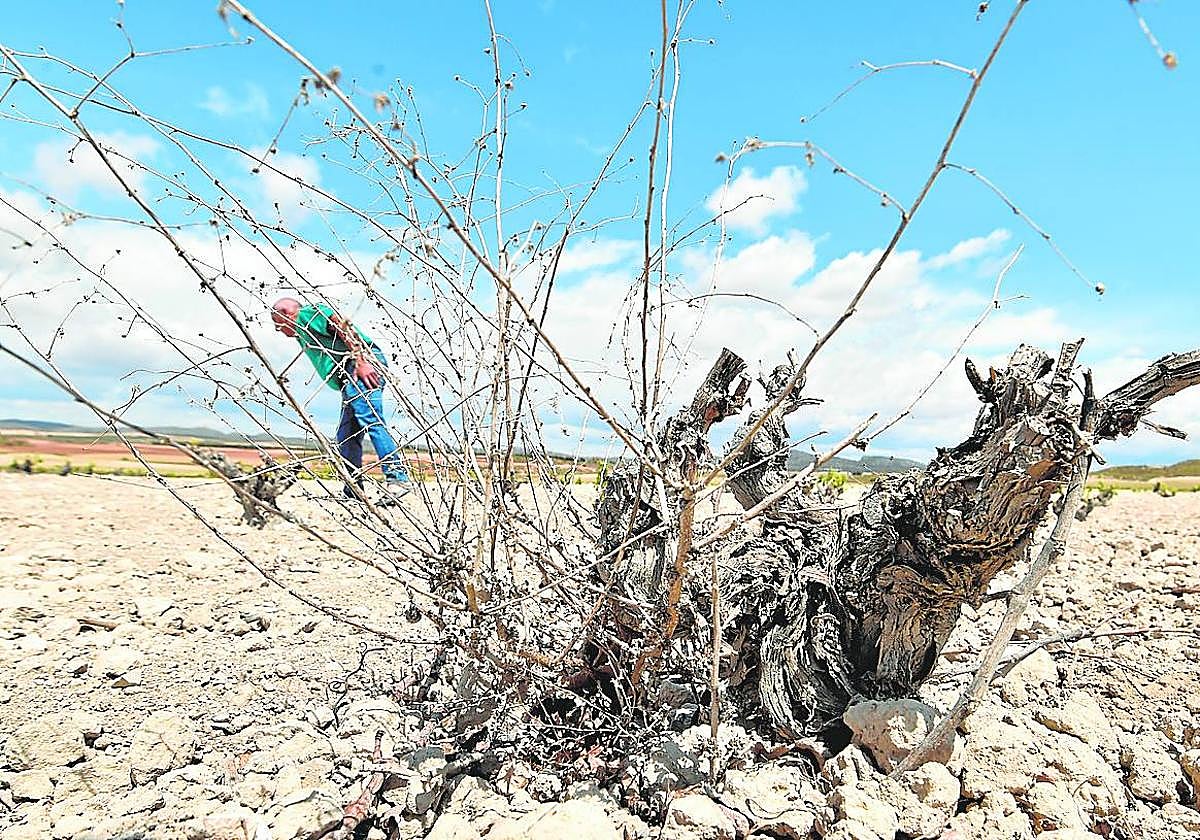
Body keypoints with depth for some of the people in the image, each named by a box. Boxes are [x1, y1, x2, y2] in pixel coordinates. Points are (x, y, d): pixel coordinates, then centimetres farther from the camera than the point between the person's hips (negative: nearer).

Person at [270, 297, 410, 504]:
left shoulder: (307, 314, 8)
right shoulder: (303, 336, 36)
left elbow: (343, 327, -9)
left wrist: (361, 361, -21)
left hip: (364, 363, -10)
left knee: (368, 418, -25)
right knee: (346, 438, 6)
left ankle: (397, 477, -33)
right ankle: (353, 494, 6)